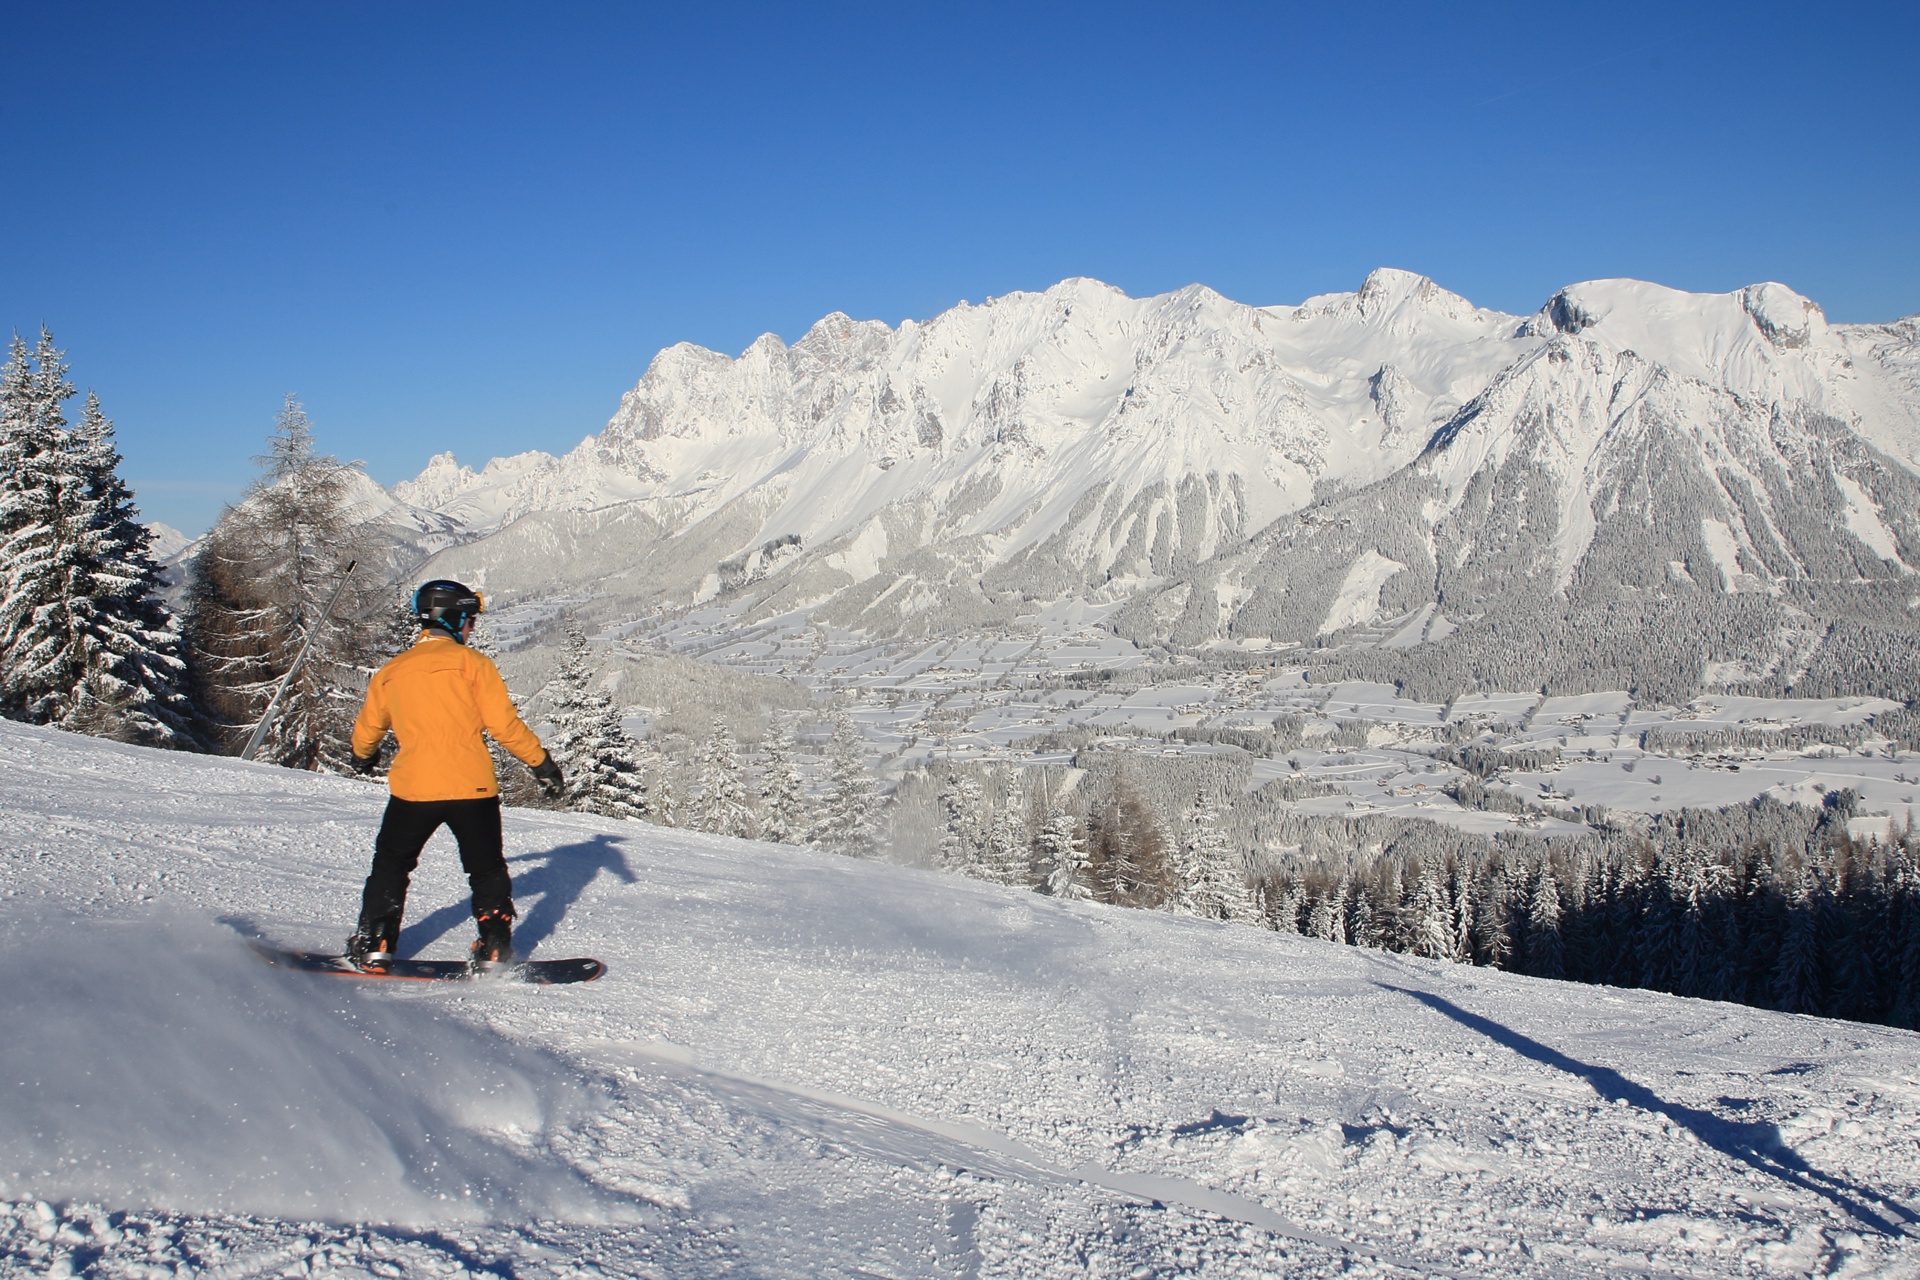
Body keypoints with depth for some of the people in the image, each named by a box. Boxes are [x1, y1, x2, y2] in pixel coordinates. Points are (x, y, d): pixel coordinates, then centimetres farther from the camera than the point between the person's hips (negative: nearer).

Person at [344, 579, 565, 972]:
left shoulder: (391, 672, 10)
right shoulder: (471, 663, -3)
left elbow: (366, 729, 22)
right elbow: (504, 723, -9)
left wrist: (362, 757, 44)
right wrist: (542, 762, 0)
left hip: (412, 788, 2)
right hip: (472, 788, -2)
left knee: (391, 865, 19)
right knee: (487, 870, 13)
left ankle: (373, 947, 15)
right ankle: (494, 949, 9)